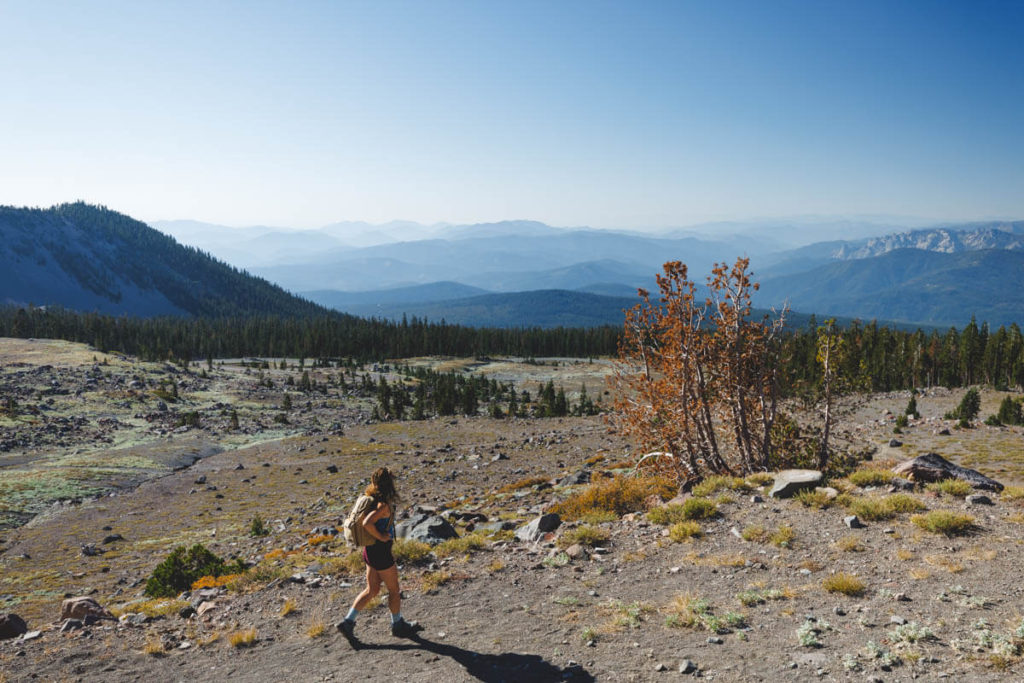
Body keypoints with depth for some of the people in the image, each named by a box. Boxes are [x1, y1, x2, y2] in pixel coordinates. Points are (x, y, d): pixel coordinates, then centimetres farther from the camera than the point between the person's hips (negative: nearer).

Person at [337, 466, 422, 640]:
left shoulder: (373, 500, 4)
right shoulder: (384, 505, -24)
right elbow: (367, 523, -36)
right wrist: (380, 537, -21)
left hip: (369, 550, 9)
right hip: (380, 553, -9)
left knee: (372, 589, 20)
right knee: (394, 590, 11)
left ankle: (348, 621, 19)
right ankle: (398, 626, 28)